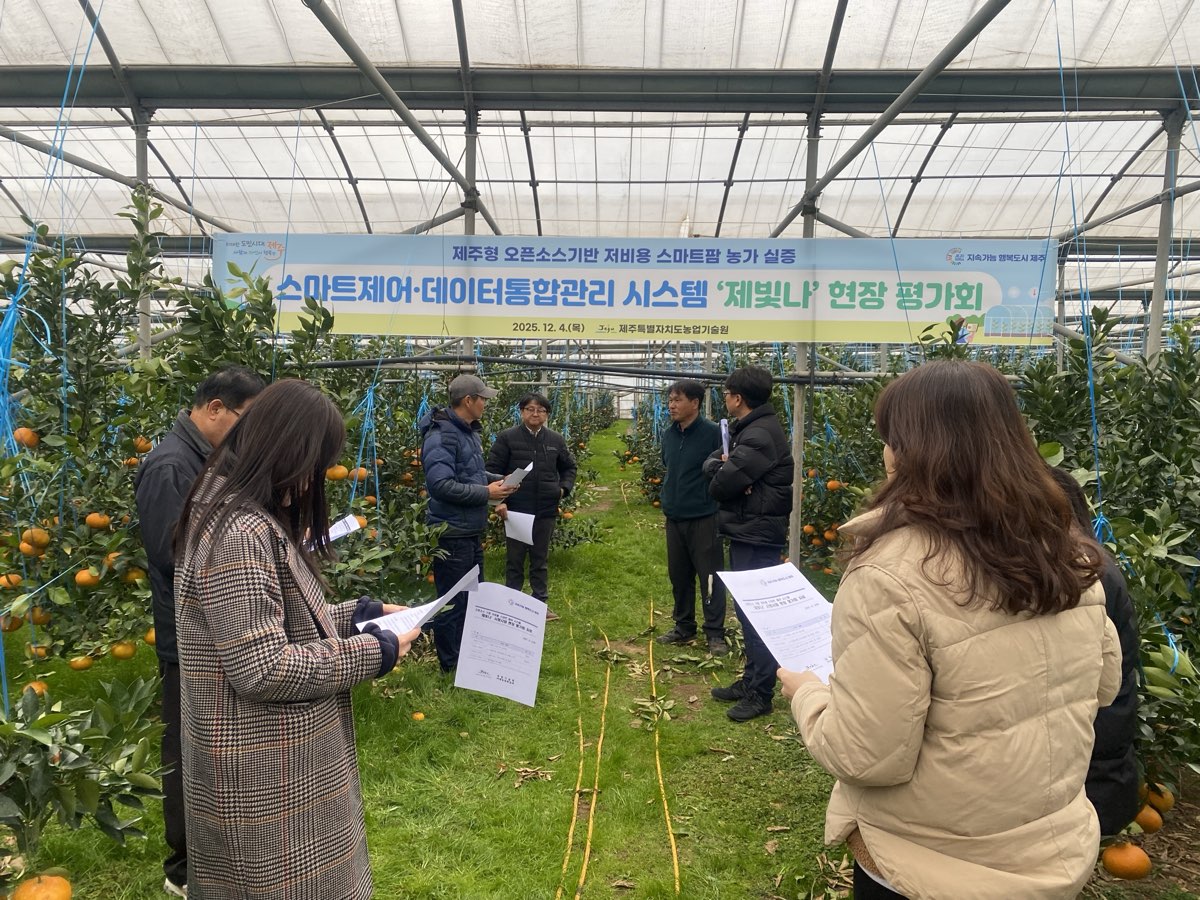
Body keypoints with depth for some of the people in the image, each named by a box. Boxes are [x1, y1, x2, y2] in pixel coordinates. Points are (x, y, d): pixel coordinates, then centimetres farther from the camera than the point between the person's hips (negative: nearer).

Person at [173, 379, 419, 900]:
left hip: (269, 752, 10)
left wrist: (358, 615, 8)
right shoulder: (240, 534, -27)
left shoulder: (241, 513, 7)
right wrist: (372, 653, -20)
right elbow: (262, 669, -29)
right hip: (266, 772, -10)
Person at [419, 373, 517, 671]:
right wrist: (486, 493, -22)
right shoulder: (441, 435, -21)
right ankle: (451, 665, 18)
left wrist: (498, 480, 5)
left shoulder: (470, 432, 9)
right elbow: (441, 484, -29)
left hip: (472, 530, 10)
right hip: (451, 532, -10)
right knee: (452, 601, 3)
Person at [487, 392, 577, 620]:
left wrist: (564, 488, 4)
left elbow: (569, 467, 19)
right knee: (515, 561, 7)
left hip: (546, 511, 3)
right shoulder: (507, 438, -5)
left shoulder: (555, 440, 5)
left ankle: (541, 603, 26)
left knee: (540, 560, 14)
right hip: (516, 510, -3)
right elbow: (493, 470, -5)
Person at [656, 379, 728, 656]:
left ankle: (715, 634, 11)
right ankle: (684, 627, 28)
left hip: (704, 519, -6)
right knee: (678, 576, 15)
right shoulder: (667, 435, 7)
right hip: (674, 518, 6)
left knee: (710, 577, 1)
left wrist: (721, 509, -16)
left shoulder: (712, 433, -12)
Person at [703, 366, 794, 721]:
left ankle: (761, 693, 9)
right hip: (745, 533, 10)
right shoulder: (746, 428, 14)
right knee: (747, 610, 17)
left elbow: (720, 485, -22)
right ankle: (751, 679, 29)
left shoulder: (759, 435, -20)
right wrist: (721, 464, -11)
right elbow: (710, 463, 10)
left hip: (757, 537, -10)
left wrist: (722, 471, -1)